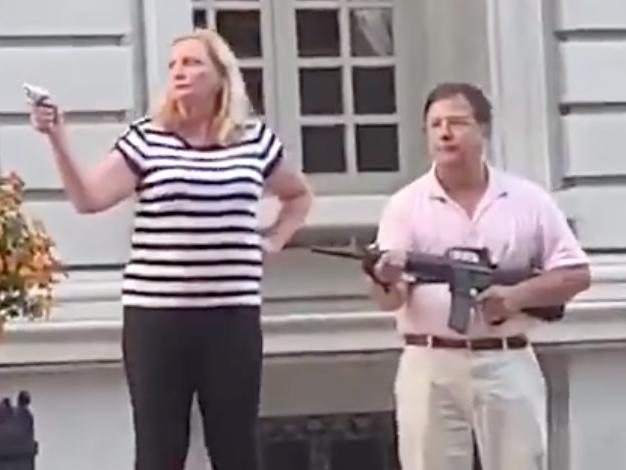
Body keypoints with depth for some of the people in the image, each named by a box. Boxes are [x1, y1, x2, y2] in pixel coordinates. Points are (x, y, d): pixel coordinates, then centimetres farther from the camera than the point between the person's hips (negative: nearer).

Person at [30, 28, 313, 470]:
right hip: (155, 317, -1)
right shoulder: (146, 139, 1)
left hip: (232, 317, 1)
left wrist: (274, 239, 10)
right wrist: (58, 138, -20)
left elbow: (299, 194, 25)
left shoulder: (255, 139, 8)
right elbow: (90, 198, -9)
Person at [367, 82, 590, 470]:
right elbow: (390, 299, -6)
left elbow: (576, 273, 3)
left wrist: (517, 296, -14)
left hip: (507, 365, 1)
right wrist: (386, 279, -31)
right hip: (431, 367, -1)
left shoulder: (528, 200, 4)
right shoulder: (406, 204, 1)